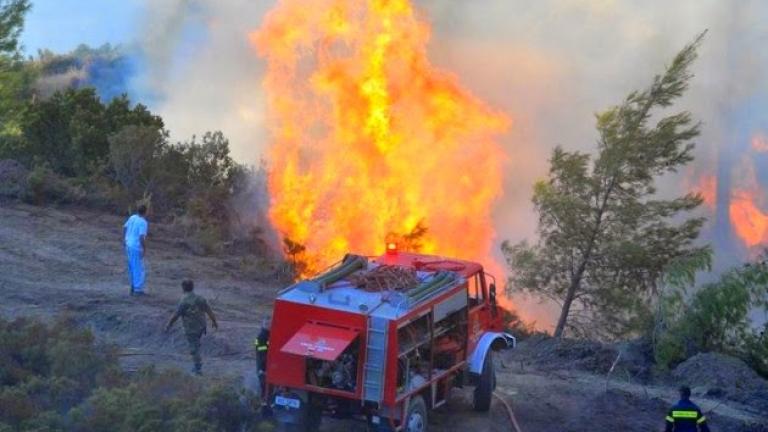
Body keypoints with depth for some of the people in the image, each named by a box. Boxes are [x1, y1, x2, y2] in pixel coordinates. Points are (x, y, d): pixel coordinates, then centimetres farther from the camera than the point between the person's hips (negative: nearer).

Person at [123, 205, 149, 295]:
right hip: (136, 247, -8)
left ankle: (133, 286, 26)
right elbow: (142, 237, -25)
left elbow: (124, 227, 16)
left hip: (129, 245, 8)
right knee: (139, 269, 0)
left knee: (132, 267, 17)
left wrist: (124, 239, 30)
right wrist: (145, 249, -16)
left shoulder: (132, 218, 4)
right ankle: (138, 290, 2)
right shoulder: (143, 222, -19)